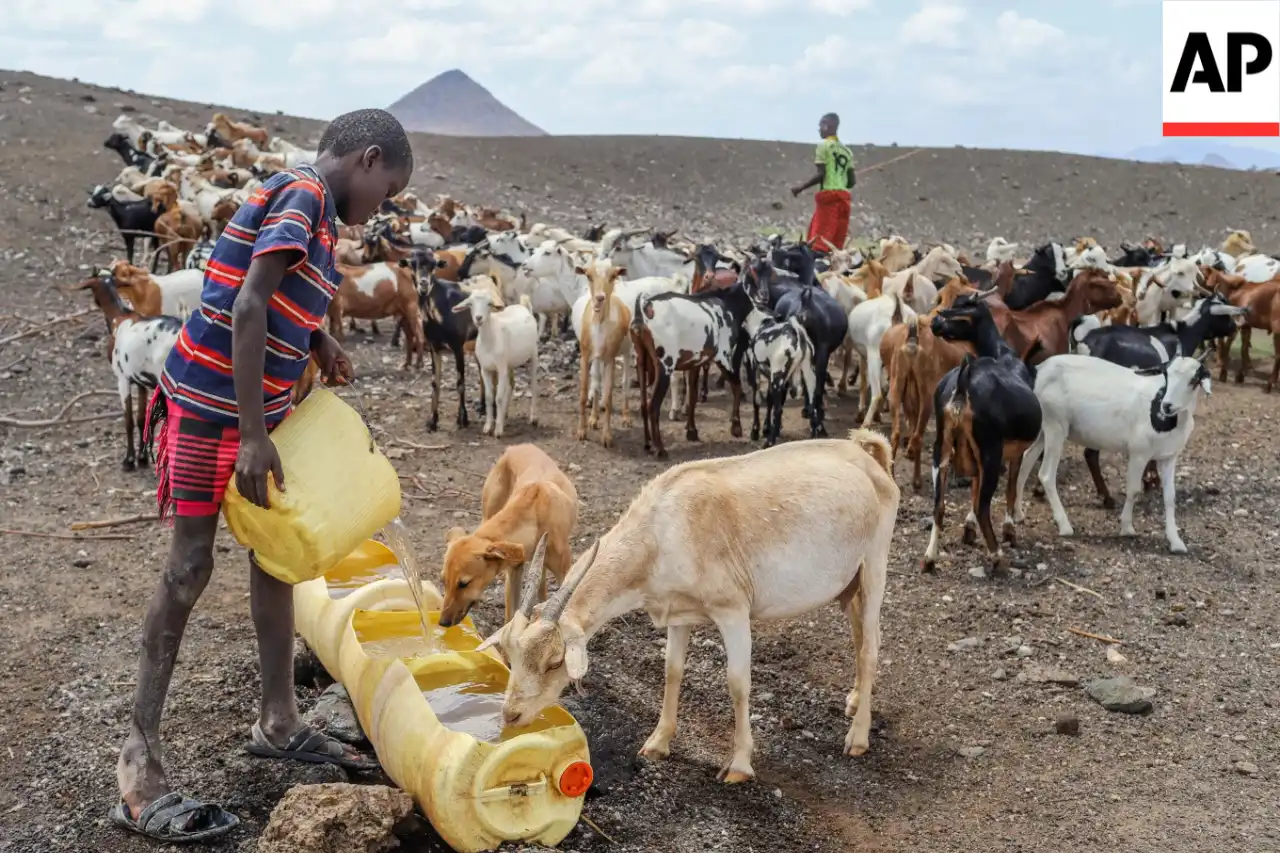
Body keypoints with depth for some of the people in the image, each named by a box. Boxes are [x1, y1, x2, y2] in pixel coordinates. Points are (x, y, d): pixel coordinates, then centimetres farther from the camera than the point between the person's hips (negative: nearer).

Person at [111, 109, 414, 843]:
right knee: (191, 567, -6)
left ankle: (280, 723, 24)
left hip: (257, 408, 10)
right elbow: (246, 310, -25)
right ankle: (141, 764, 1)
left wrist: (321, 345, 1)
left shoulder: (310, 204, 12)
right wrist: (253, 435, -27)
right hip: (209, 406, -9)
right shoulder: (304, 193, -16)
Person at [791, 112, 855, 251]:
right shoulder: (847, 151, 17)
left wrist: (800, 188, -3)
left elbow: (821, 174, -12)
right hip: (845, 197, 7)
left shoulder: (823, 146, -3)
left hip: (828, 195, -7)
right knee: (837, 242, 8)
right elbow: (852, 181, 13)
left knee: (819, 240, -10)